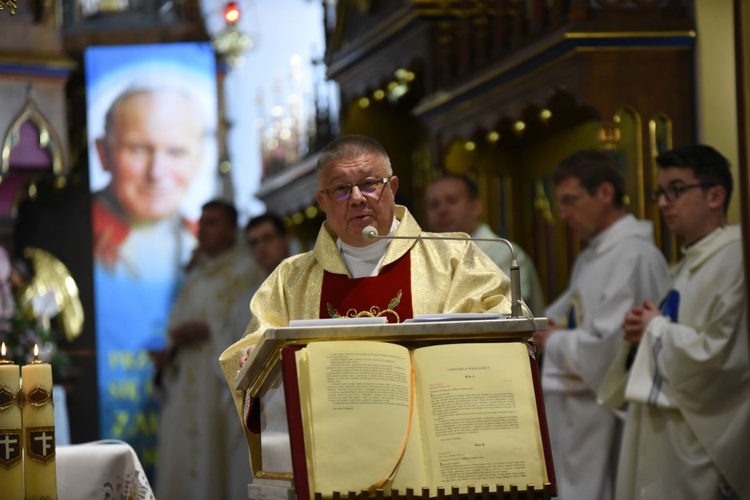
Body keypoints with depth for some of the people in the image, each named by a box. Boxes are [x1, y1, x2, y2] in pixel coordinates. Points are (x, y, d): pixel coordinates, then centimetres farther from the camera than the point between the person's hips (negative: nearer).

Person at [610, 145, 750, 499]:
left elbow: (720, 357, -25)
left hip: (700, 441, -9)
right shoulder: (689, 264, 15)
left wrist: (657, 328, -10)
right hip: (662, 431, 9)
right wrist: (645, 333, 5)